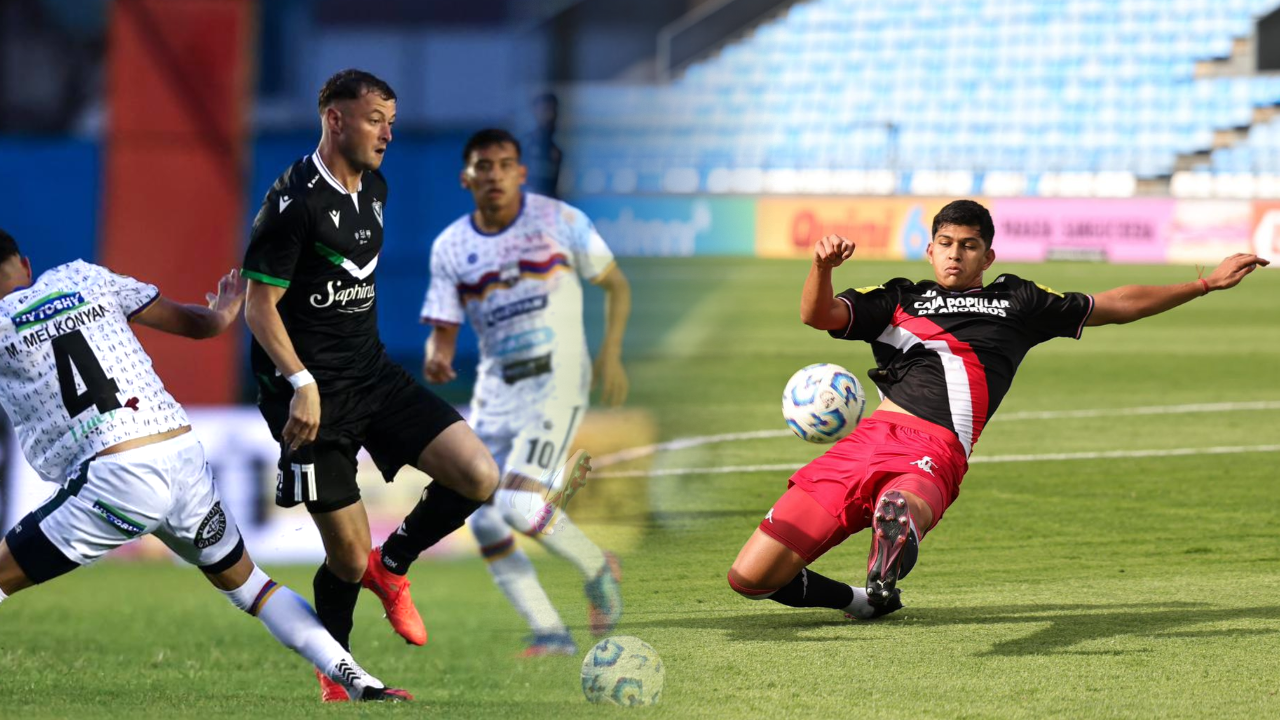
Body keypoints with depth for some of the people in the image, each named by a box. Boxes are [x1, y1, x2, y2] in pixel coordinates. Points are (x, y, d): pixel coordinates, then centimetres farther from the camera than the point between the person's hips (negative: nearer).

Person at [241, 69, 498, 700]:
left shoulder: (374, 189, 10)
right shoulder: (294, 201, -14)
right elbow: (259, 305, -15)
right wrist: (302, 383, -24)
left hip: (372, 373, 7)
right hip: (313, 390, -7)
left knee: (479, 477, -11)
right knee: (349, 558, -5)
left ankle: (392, 565, 14)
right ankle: (333, 672, 22)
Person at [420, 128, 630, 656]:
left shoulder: (559, 221, -3)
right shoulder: (450, 247, 4)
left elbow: (616, 286, 7)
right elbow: (443, 330, 3)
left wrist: (611, 354, -5)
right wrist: (437, 360, -20)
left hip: (556, 381, -5)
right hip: (495, 391, 5)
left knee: (520, 504, -21)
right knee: (485, 523, -4)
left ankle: (598, 570, 5)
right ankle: (550, 633, 5)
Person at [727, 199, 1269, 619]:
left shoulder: (1017, 303, 27)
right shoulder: (897, 300, 26)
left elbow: (1114, 306, 37)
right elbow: (818, 315, 11)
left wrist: (1206, 284, 37)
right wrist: (823, 266, -11)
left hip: (934, 454, -3)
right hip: (869, 436, 3)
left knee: (900, 506, -43)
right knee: (748, 578, -5)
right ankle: (861, 601, 17)